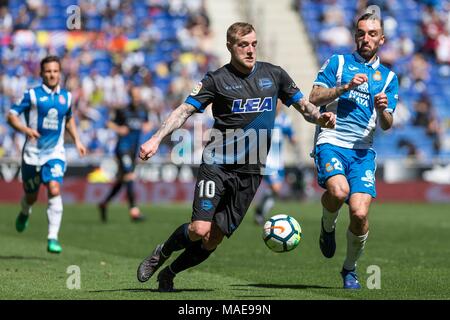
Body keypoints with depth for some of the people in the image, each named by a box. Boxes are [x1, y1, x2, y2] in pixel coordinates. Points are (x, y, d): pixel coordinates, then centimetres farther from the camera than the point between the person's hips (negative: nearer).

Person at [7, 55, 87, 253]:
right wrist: (25, 129, -25)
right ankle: (25, 213, 47)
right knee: (31, 196, 10)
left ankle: (53, 237, -19)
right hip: (33, 153, -1)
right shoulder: (32, 95, -6)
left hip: (55, 153, 1)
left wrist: (77, 141, 16)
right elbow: (11, 115, -7)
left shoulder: (66, 96, 7)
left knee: (54, 190, -20)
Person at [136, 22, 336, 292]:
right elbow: (185, 110, -5)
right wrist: (156, 139, -17)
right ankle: (162, 253, 13)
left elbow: (303, 105, 16)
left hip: (251, 171, 3)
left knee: (214, 239, 1)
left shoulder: (274, 75, 8)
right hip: (217, 165, -3)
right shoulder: (217, 79, -1)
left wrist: (320, 117, -6)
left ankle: (169, 273, 23)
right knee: (200, 229, -18)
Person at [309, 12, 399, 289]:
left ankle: (350, 268, 12)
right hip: (331, 142, -2)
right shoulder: (338, 62, 12)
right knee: (339, 190, -33)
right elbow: (315, 98, 3)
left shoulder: (388, 77, 17)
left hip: (363, 151, 2)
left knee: (360, 214, -14)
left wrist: (383, 110, -10)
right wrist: (346, 87, -9)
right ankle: (328, 227, 3)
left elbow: (387, 125, 12)